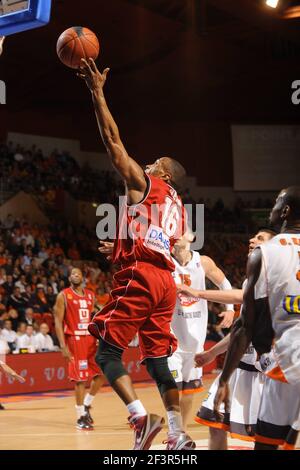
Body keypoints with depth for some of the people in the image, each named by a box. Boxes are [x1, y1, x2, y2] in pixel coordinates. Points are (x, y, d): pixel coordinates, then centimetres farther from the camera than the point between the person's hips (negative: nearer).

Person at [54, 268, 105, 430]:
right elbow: (58, 321, -7)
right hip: (74, 340, -6)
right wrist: (63, 345, -15)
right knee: (80, 379, -5)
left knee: (101, 374, 2)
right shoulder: (63, 296, -3)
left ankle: (86, 405, 21)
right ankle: (81, 417, 4)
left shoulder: (90, 295, 13)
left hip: (91, 339, 6)